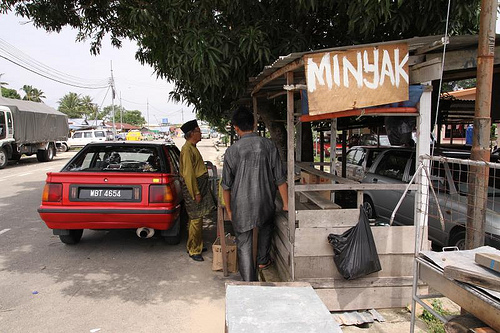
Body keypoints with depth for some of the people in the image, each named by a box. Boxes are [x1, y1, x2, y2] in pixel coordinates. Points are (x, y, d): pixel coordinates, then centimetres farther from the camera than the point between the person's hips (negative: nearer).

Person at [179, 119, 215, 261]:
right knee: (196, 220, -4)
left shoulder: (192, 147, 15)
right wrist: (196, 193, -22)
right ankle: (193, 251, 6)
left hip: (199, 185, 10)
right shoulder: (187, 149, -17)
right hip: (193, 187, -10)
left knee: (198, 218, 16)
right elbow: (188, 174, -22)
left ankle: (197, 246, 28)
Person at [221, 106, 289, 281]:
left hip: (241, 207, -1)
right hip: (265, 204, 2)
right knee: (266, 226, 34)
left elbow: (226, 185, -3)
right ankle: (263, 260, 43)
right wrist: (286, 203, 6)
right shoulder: (268, 145, -7)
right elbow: (280, 178, -4)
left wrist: (229, 210, 10)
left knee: (244, 246, 9)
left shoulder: (232, 151, -9)